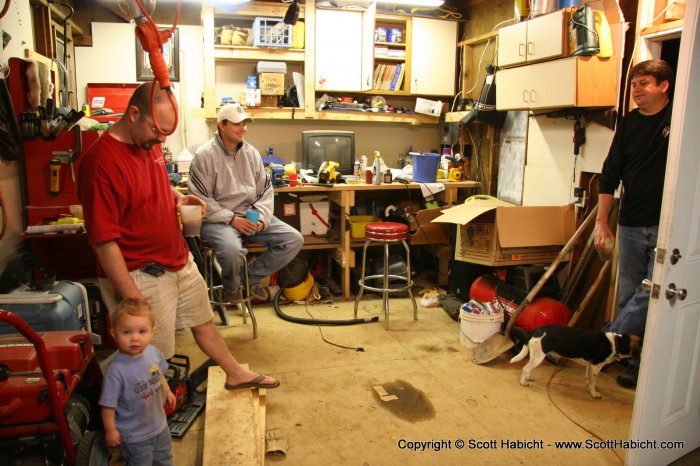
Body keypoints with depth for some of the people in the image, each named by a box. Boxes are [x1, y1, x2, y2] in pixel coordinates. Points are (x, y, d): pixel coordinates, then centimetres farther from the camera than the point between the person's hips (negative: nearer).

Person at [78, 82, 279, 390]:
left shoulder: (149, 143, 2)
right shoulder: (101, 162, -24)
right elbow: (103, 240, -23)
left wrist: (178, 197, 0)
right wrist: (131, 296, -22)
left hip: (180, 260, 9)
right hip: (140, 275, -8)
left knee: (203, 321, 24)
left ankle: (235, 374, 44)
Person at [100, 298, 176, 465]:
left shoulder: (153, 352, -14)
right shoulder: (116, 371, -32)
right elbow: (108, 404, -21)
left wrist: (167, 391, 15)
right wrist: (110, 430, -14)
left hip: (160, 426, 6)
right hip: (134, 436, -5)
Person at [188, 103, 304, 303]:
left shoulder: (251, 152, 7)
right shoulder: (205, 155, -9)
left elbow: (265, 190, 10)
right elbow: (201, 199, -13)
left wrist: (262, 218, -8)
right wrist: (232, 219, -19)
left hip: (251, 214, 6)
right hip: (218, 219, -5)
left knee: (294, 239, -8)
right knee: (232, 249, -37)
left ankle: (252, 276, 11)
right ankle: (231, 286, 1)